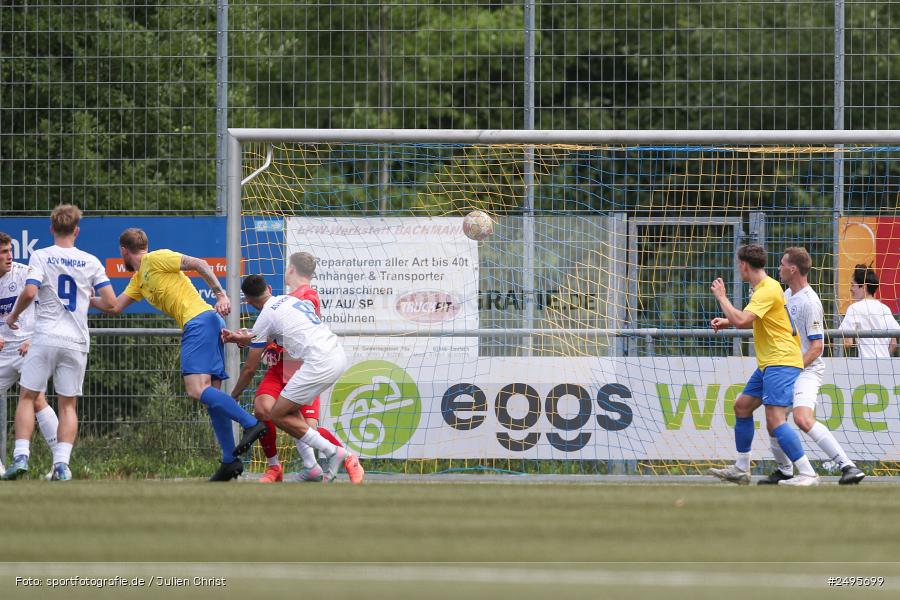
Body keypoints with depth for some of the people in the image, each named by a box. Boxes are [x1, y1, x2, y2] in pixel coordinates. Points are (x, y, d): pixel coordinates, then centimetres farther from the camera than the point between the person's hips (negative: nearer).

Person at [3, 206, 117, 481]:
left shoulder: (40, 257, -1)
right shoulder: (90, 262, 6)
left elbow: (29, 293, -15)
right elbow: (110, 301, 2)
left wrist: (13, 315, 3)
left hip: (45, 337, -2)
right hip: (77, 342, 2)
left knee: (28, 397, 6)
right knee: (67, 404, 7)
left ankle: (21, 456, -8)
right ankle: (62, 464, -6)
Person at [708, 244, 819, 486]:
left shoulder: (767, 290, -17)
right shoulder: (764, 287, 16)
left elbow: (742, 321, -27)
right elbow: (750, 320, 32)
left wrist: (722, 297, -12)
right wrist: (728, 321, 17)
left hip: (781, 362, -11)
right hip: (768, 364, 11)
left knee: (775, 420, -19)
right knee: (742, 406, 18)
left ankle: (807, 474, -22)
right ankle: (741, 470, 27)